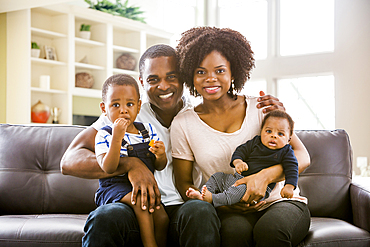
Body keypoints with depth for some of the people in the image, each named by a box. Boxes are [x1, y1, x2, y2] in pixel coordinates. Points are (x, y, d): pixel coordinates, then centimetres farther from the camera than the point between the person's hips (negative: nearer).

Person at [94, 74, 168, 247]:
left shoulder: (148, 130, 9)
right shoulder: (104, 135, -5)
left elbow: (160, 167, 12)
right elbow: (108, 168, -19)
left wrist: (160, 156, -12)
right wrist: (117, 138, -27)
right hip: (115, 187, -4)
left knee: (162, 217, -17)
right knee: (140, 200, -32)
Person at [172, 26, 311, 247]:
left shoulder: (259, 108, 1)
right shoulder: (183, 124, 3)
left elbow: (302, 157, -4)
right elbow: (184, 184, 6)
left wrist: (265, 176, -24)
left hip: (280, 201, 0)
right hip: (229, 211, 0)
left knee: (270, 228, -34)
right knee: (234, 229, -34)